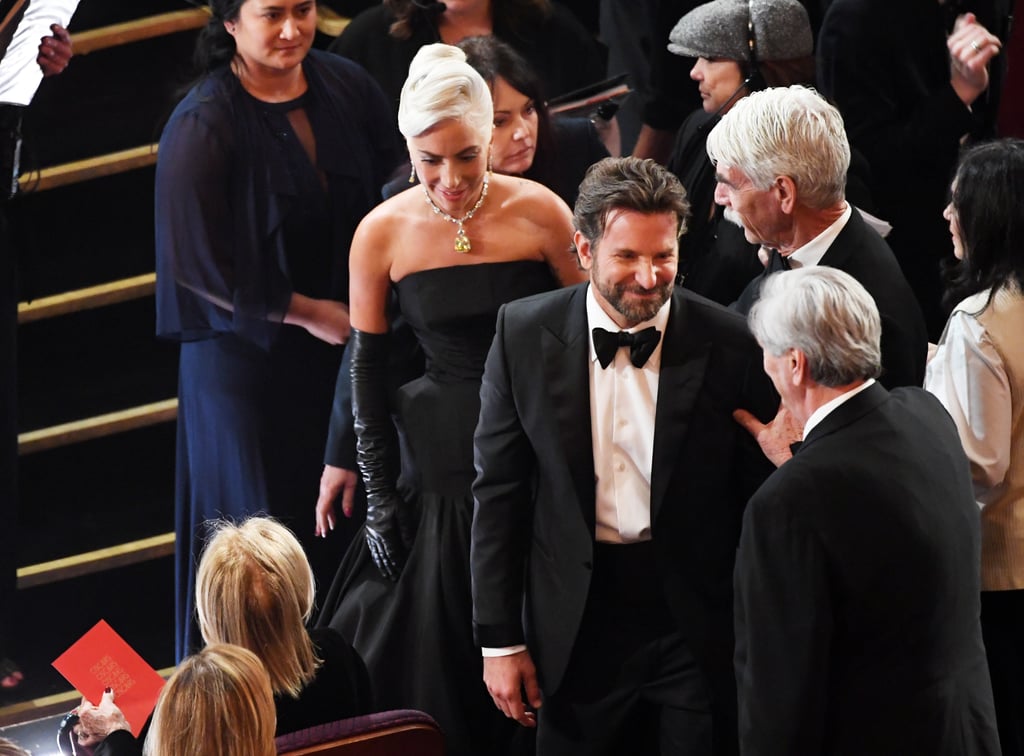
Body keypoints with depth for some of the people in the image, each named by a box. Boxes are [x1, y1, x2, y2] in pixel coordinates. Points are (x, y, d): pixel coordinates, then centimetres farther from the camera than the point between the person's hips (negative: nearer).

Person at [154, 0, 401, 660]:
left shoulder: (347, 87, -1)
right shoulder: (202, 126, -15)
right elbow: (198, 260, -15)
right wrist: (305, 313, -12)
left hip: (345, 342, 4)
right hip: (246, 352, -4)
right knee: (263, 516, 4)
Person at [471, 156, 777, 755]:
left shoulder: (728, 345, -9)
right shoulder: (525, 335, -4)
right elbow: (499, 492, 2)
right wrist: (500, 639, 1)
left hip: (698, 629, -1)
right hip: (576, 626, 1)